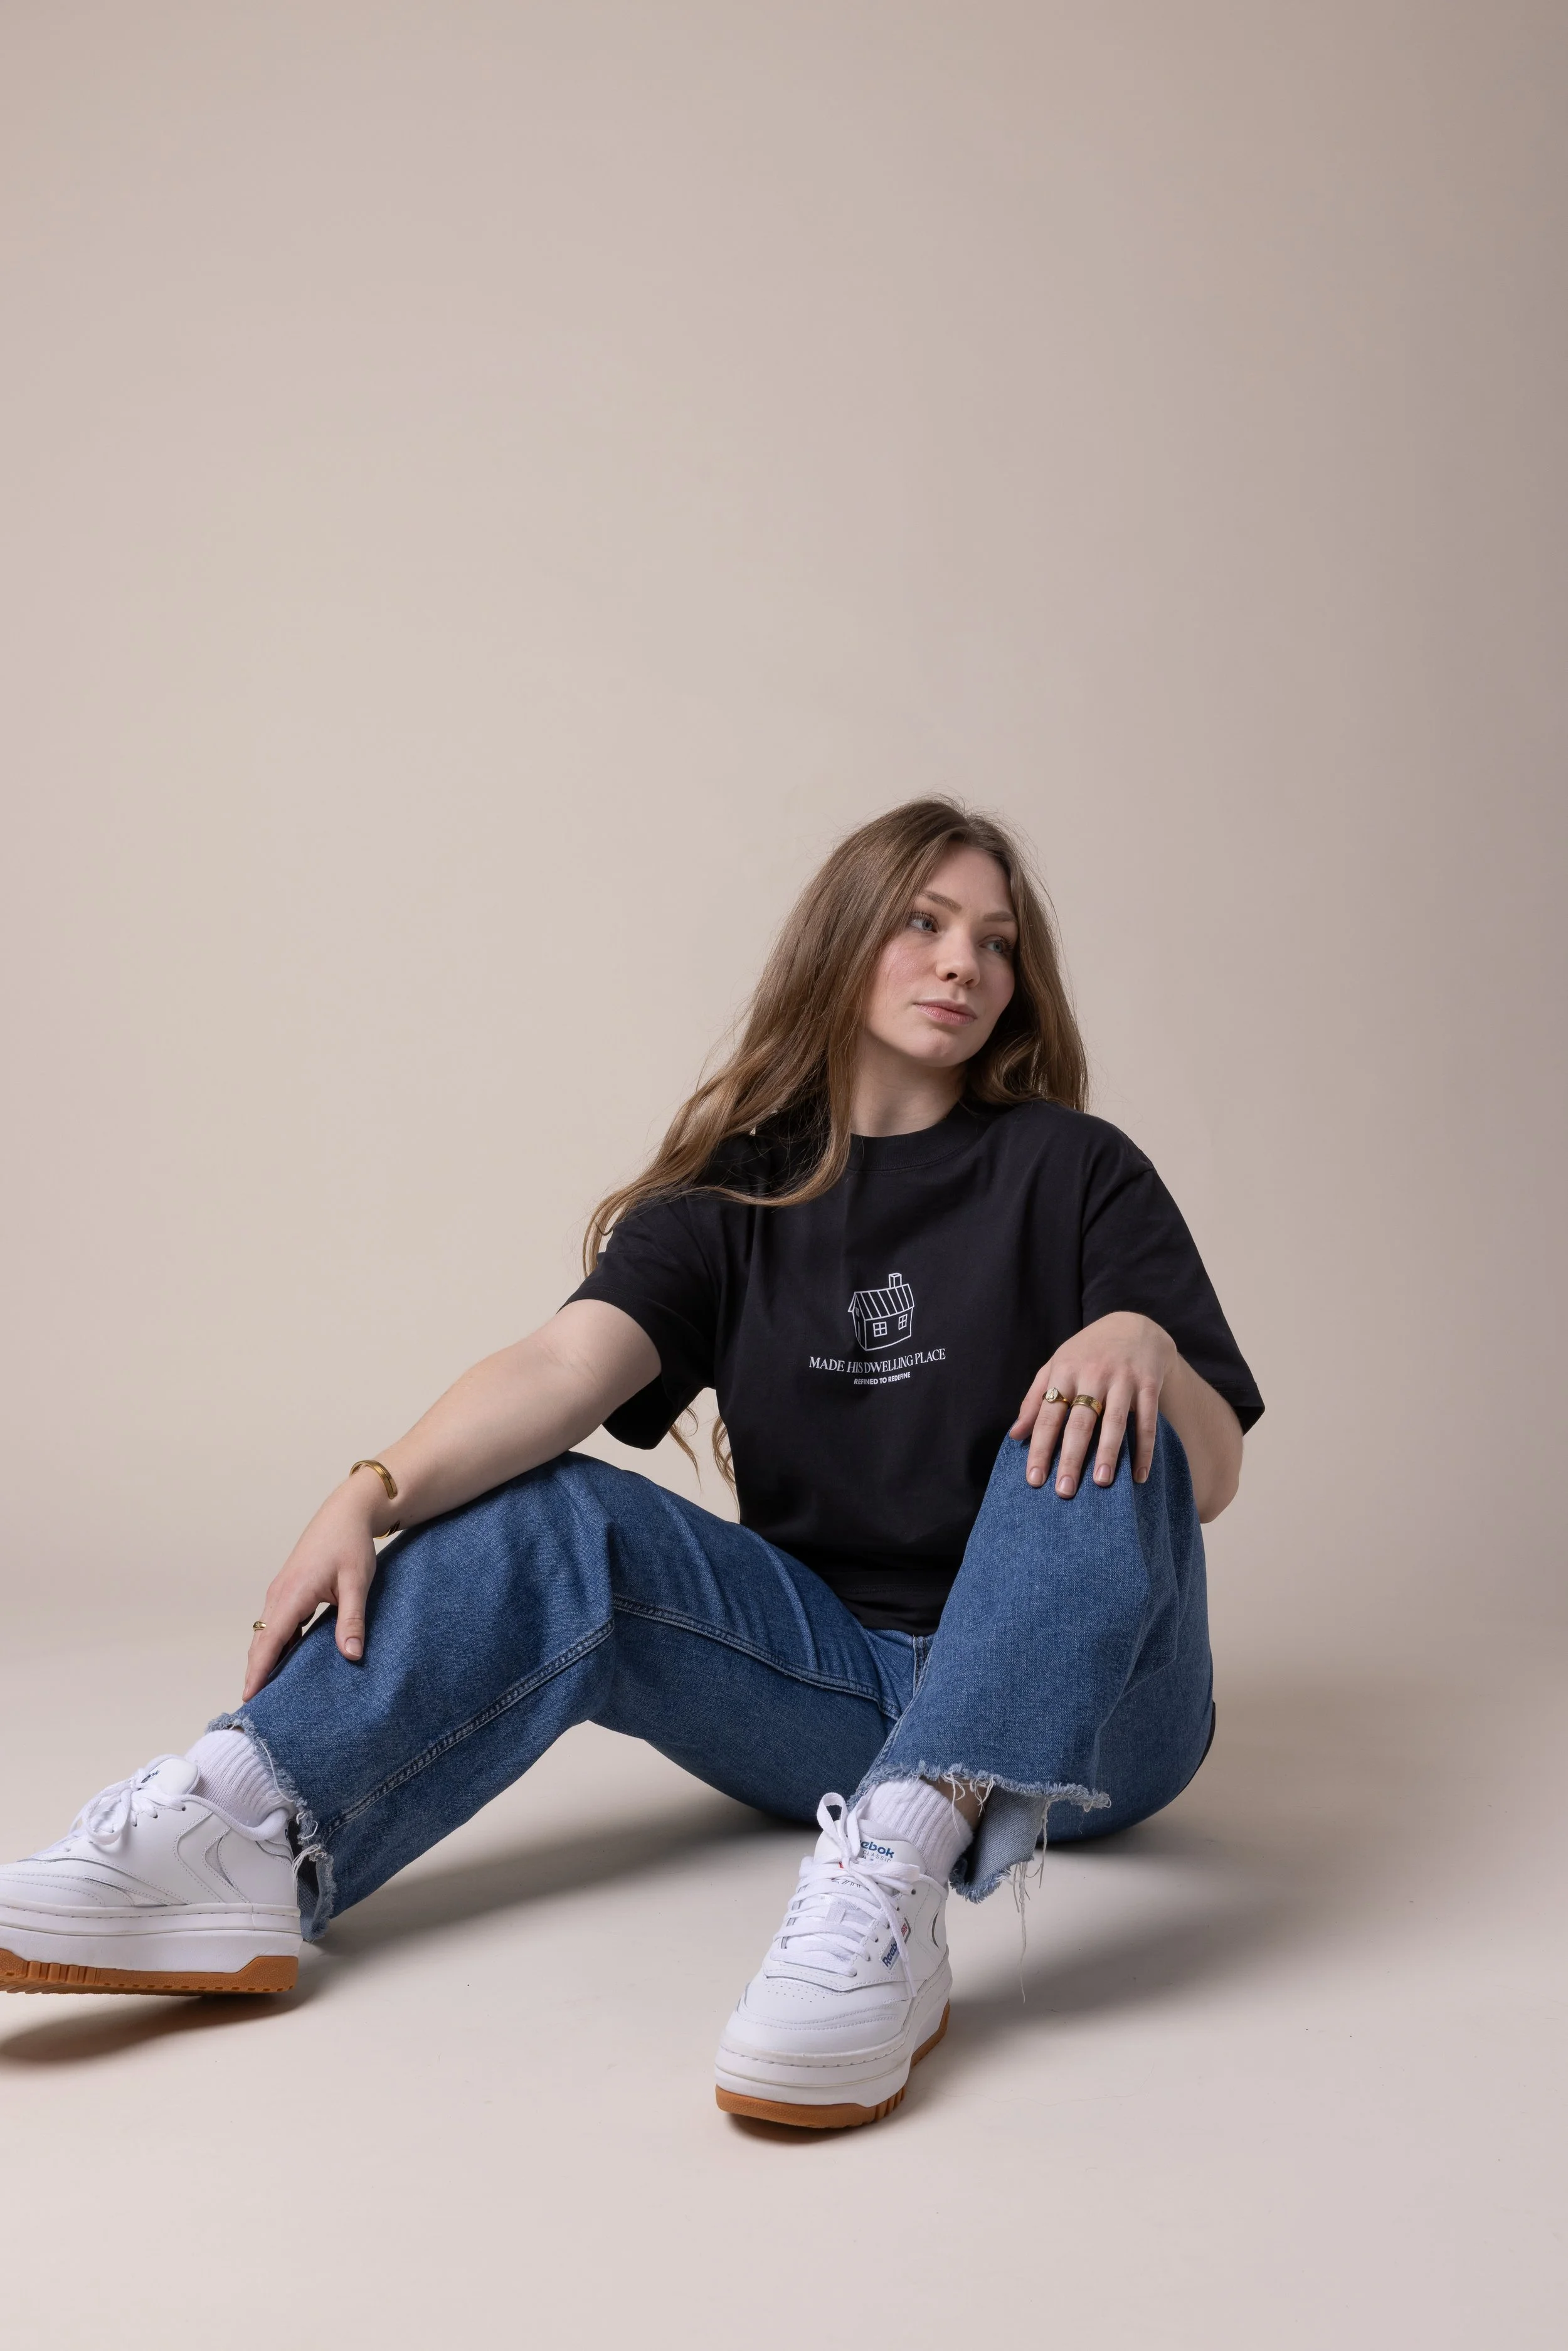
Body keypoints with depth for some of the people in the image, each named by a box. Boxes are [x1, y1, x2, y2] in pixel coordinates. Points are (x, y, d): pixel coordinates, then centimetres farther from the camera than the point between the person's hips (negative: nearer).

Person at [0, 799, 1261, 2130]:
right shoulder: (736, 1197, 8)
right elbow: (568, 1365, -10)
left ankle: (895, 1881, -48)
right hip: (836, 1690, 2)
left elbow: (1212, 1474, -3)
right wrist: (374, 1495, -28)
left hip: (1077, 1712, -2)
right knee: (556, 1520, -19)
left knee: (1099, 1423, -29)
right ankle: (241, 1843, -41)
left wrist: (1141, 1345, -25)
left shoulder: (1074, 1173, 3)